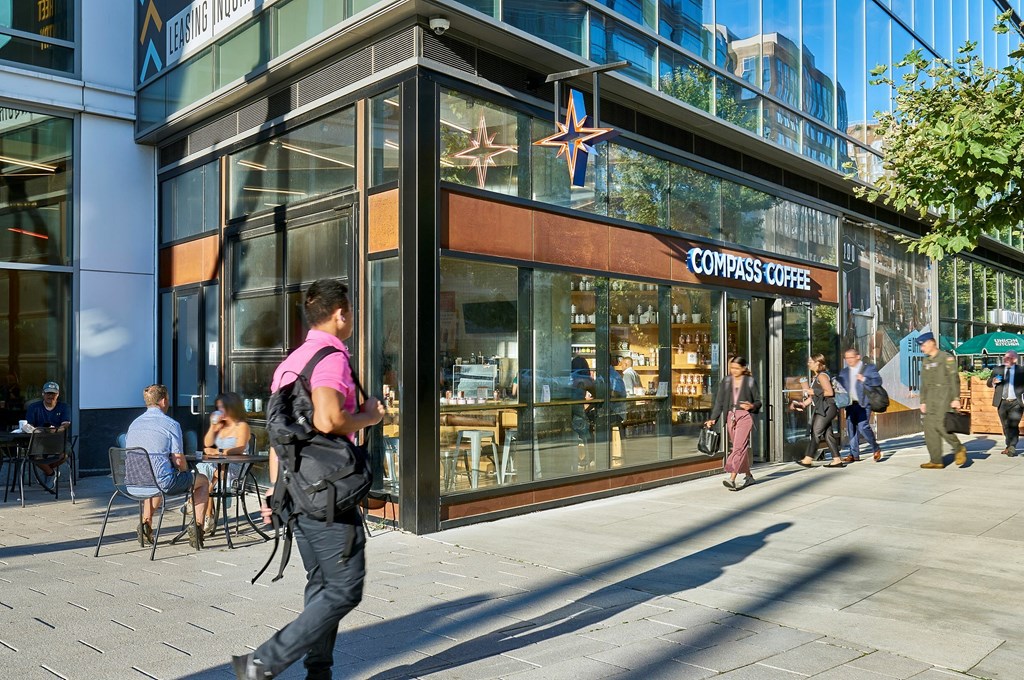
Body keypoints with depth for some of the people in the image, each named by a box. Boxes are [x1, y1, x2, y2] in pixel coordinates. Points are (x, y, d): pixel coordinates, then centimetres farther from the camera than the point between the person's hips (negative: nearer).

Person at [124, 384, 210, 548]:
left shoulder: (134, 424, 13)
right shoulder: (171, 424, -7)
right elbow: (179, 461, -10)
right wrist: (187, 475, 13)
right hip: (162, 483, -7)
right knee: (203, 480, 16)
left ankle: (146, 523, 29)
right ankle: (197, 524, 5)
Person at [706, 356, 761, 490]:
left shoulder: (750, 381, 3)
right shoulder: (726, 382, 10)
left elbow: (758, 401, 7)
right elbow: (719, 402, 8)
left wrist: (751, 406, -15)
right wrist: (713, 419, -2)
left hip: (745, 416, -4)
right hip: (731, 416, 4)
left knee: (739, 447, -15)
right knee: (742, 448, 11)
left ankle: (732, 479, -21)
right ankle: (748, 476, 25)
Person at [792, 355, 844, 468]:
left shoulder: (822, 376, -11)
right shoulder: (816, 377, 18)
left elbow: (830, 392, -19)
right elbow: (814, 395, 21)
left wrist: (813, 391, -14)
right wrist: (803, 404, 11)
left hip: (827, 408, -10)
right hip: (822, 409, 10)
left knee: (815, 432, -8)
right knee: (827, 433, 8)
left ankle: (808, 459, -7)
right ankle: (837, 460, 10)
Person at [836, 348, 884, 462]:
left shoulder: (869, 367, 3)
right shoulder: (844, 372, 17)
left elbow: (878, 381, -5)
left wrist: (864, 379, -17)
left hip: (863, 403, -5)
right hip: (850, 404, 5)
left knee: (863, 426, -15)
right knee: (851, 428, 5)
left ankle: (876, 449, 7)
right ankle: (854, 454, 13)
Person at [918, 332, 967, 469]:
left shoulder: (946, 358, -3)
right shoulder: (925, 362, 18)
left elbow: (954, 379, -9)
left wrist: (956, 399, -15)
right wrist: (923, 402, 15)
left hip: (945, 395, -7)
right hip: (931, 397, 7)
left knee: (940, 425, -18)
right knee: (930, 428, 0)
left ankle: (959, 449, 5)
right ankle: (936, 461, 3)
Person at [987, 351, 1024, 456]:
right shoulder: (998, 370, 8)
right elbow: (989, 383, 7)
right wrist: (993, 381, -15)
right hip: (1002, 403, 3)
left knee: (1013, 425, -13)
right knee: (1006, 426, 12)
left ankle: (1012, 448, -11)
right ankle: (1009, 446, 24)